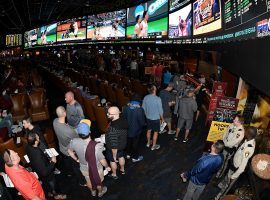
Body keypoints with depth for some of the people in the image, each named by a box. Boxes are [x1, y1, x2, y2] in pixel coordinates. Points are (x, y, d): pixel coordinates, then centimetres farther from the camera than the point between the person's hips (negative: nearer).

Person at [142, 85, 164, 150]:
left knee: (149, 130, 23)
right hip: (156, 118, -5)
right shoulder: (158, 99, -25)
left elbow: (143, 108, 0)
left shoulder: (145, 98, -11)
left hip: (148, 118, 5)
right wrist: (162, 118, 0)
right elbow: (160, 110, -17)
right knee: (155, 132, 13)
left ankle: (148, 143, 42)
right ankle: (154, 146, 27)